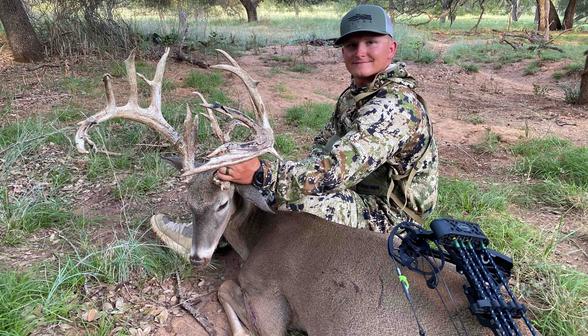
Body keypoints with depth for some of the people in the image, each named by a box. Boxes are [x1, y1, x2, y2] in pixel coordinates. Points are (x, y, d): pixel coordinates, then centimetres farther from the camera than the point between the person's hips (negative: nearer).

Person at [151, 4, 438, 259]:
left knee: (294, 197, -28)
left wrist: (262, 173, -43)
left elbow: (338, 169, -37)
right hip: (362, 190, 9)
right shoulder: (356, 93, 5)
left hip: (388, 213, -9)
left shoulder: (396, 106, -26)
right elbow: (325, 145, 8)